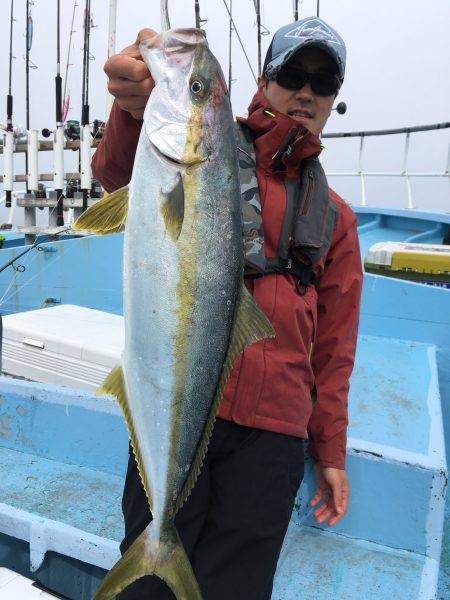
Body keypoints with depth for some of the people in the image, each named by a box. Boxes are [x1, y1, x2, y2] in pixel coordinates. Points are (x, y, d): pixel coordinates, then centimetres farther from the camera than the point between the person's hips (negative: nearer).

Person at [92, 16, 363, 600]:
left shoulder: (334, 217, 16)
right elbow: (121, 173, -14)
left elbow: (334, 345, 16)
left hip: (273, 430, 3)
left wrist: (331, 452, 15)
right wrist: (138, 109, -37)